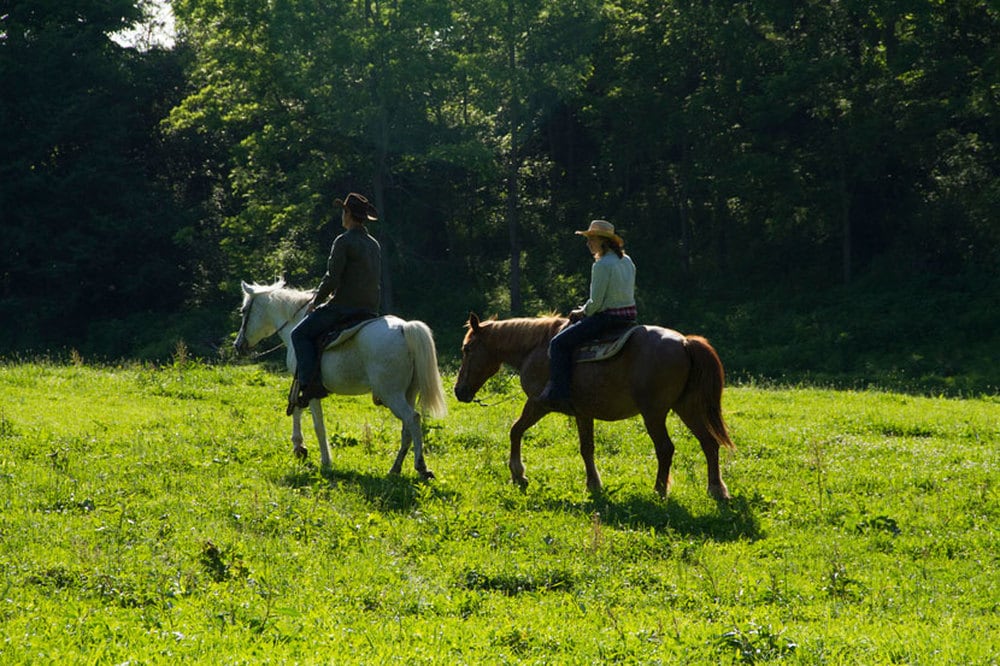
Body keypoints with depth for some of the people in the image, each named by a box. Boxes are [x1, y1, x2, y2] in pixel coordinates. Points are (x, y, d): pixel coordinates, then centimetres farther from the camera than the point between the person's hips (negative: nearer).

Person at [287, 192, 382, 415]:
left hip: (344, 306, -8)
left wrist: (315, 302, 0)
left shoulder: (344, 241, -11)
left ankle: (309, 384, -16)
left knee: (301, 334, 1)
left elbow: (332, 278, -15)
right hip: (371, 310, 8)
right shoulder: (374, 244, 16)